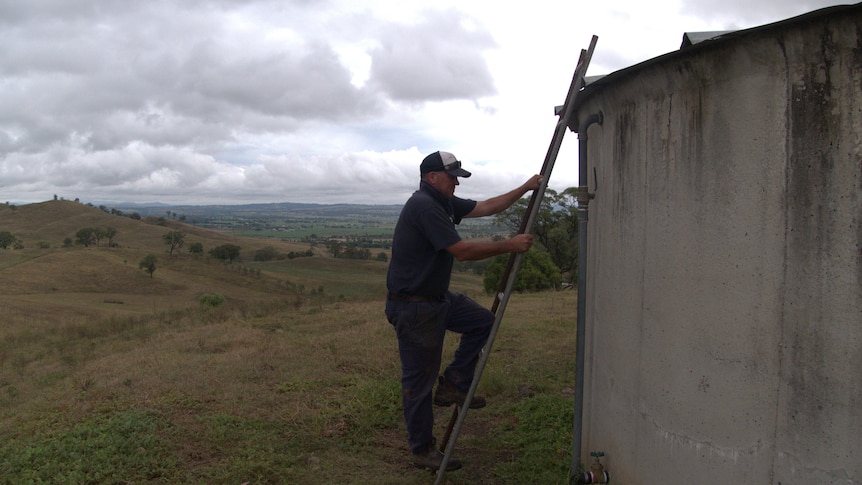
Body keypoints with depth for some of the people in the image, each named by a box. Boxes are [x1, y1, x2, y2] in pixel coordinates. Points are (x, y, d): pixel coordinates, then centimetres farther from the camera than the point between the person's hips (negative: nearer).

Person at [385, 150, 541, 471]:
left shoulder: (443, 203, 10)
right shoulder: (424, 206, -21)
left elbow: (486, 207, 16)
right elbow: (463, 251, -24)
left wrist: (525, 189, 12)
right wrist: (510, 246, -17)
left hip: (437, 297, 10)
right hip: (413, 306, -10)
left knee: (482, 321, 11)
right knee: (419, 380, 1)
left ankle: (453, 385, 16)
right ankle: (423, 452, 14)